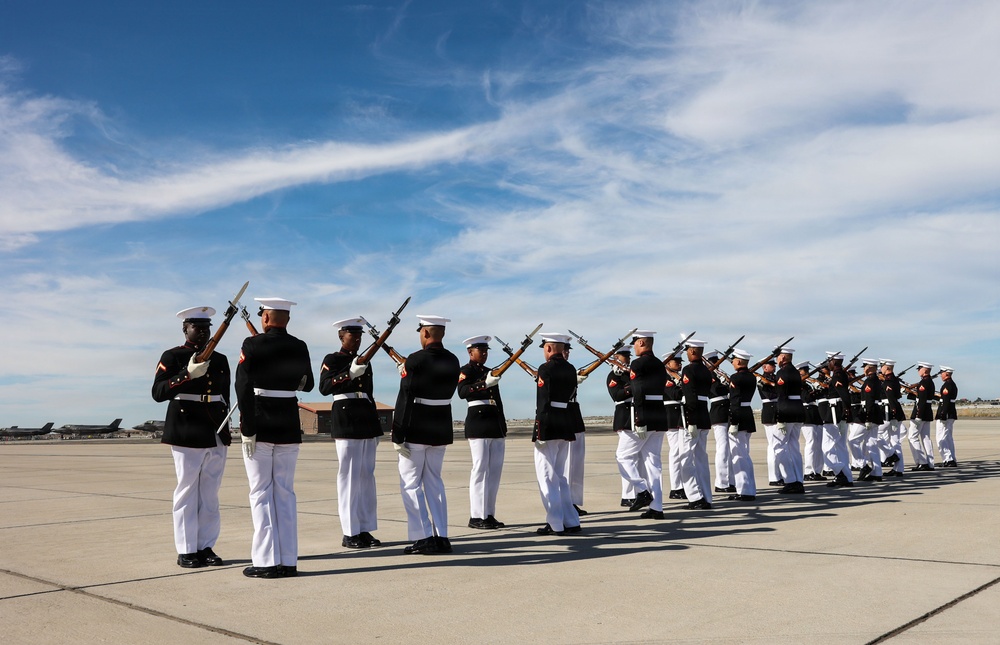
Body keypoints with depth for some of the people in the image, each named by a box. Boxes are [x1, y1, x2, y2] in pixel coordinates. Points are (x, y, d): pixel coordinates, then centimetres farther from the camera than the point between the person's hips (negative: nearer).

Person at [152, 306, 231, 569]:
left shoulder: (220, 360, 13)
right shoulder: (172, 357, -1)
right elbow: (158, 393, -13)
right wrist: (187, 374, -24)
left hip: (216, 436, 5)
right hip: (186, 435, -5)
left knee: (210, 493, 7)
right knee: (187, 492, -1)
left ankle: (206, 547, 15)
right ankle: (186, 551, 7)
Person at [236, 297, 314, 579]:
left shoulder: (252, 345, -8)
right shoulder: (299, 348, 3)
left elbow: (243, 389, -14)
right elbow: (307, 385, 16)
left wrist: (247, 429, -12)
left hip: (259, 427, -3)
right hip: (289, 427, 4)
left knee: (261, 494, 3)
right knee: (285, 493, 9)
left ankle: (266, 561, 2)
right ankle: (288, 561, 10)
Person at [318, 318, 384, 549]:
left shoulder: (364, 362, 18)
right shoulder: (332, 360, 0)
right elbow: (324, 388, -15)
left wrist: (375, 426, 19)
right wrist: (350, 373, -25)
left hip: (367, 419, 7)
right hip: (345, 420, -6)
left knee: (367, 475, 6)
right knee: (349, 475, -5)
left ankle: (365, 530, 12)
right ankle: (350, 533, 1)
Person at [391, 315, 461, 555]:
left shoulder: (416, 360, -15)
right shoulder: (453, 361, 3)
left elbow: (405, 399, -17)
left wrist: (397, 435, -13)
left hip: (416, 430, -6)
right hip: (441, 430, 6)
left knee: (410, 483, 4)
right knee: (434, 482, 15)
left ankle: (423, 538, 0)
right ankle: (441, 536, 14)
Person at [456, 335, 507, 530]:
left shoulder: (490, 372, 20)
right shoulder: (466, 371, -1)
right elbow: (462, 392, -20)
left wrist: (503, 426, 19)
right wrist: (485, 384, -31)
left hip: (496, 425, 7)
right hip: (478, 424, -7)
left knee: (495, 469, 6)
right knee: (480, 468, -8)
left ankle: (489, 514, 12)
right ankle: (476, 516, -4)